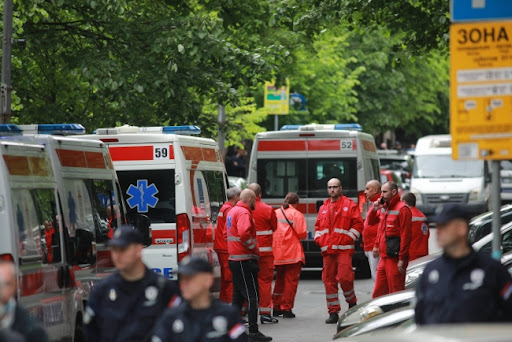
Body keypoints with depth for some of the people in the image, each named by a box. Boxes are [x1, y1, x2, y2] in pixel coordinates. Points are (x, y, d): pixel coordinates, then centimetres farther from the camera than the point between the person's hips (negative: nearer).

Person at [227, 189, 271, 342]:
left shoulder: (232, 211, 18)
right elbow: (244, 233, -29)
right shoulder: (244, 213, -14)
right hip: (245, 260, -10)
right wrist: (255, 248, -16)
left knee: (238, 295, 14)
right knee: (252, 296, -8)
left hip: (234, 259, 10)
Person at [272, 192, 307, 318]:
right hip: (293, 253, -5)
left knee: (279, 280, 18)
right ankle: (286, 309, -1)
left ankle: (276, 307, 21)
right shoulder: (296, 214, -7)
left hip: (277, 254, 5)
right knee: (291, 280, 1)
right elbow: (302, 233, -13)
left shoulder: (275, 213, 8)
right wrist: (304, 235, 8)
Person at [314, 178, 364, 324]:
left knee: (345, 277, -14)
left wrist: (348, 239, -10)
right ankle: (333, 312, 7)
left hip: (344, 249, -5)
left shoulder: (350, 205, 2)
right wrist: (318, 239, 7)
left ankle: (352, 302, 12)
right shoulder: (323, 208, 18)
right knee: (329, 280, 2)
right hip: (327, 250, 5)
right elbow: (318, 226, 24)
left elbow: (358, 224, -2)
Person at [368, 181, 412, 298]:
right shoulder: (384, 207, 16)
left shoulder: (402, 209, -11)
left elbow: (405, 235, -16)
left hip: (395, 258, -9)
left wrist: (402, 259, -19)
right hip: (384, 257, 9)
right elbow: (371, 222, 31)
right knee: (378, 293, 10)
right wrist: (374, 210, 10)